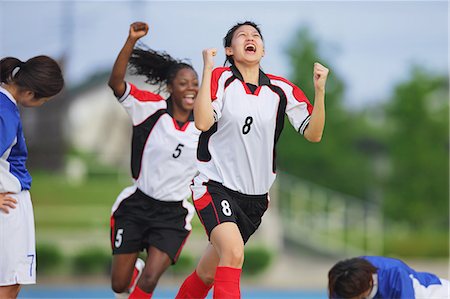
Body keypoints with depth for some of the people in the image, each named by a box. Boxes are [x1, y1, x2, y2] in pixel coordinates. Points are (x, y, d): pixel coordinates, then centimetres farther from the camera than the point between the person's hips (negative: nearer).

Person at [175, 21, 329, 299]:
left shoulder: (281, 89, 2)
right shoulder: (221, 78, -7)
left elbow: (313, 133, 0)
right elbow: (203, 122, -22)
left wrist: (320, 90, -13)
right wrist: (207, 69, -22)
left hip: (255, 196, 5)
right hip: (215, 186, -4)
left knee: (208, 273, 12)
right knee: (233, 253, -29)